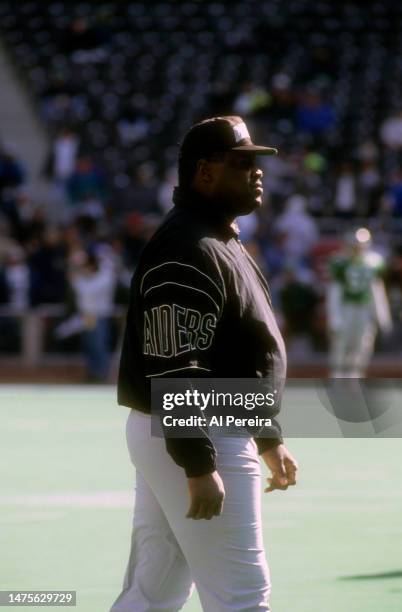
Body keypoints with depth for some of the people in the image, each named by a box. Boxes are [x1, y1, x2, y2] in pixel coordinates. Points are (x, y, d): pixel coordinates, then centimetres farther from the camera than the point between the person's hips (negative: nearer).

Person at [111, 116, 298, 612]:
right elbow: (174, 367, -24)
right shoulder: (188, 251, -17)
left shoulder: (223, 244, 18)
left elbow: (238, 353, 25)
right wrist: (200, 467, -27)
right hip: (193, 443, -11)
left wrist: (268, 440, 25)